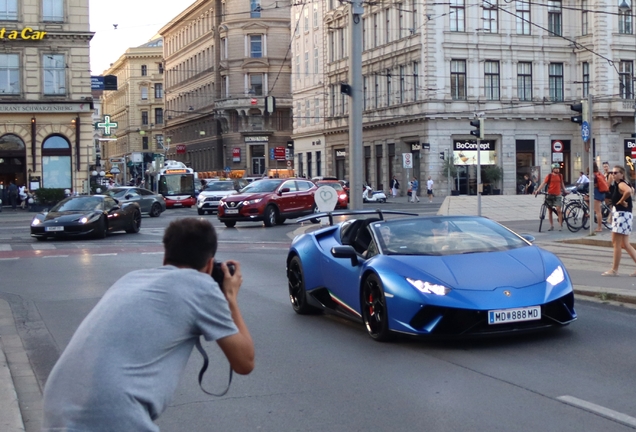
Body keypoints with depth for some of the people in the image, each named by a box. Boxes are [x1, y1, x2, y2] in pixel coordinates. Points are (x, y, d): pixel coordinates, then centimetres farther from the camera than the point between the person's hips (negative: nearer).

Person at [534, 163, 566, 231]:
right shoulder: (549, 176, -3)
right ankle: (551, 226, 13)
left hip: (557, 195, 0)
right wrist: (537, 190, -21)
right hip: (550, 195, 0)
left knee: (558, 210, -10)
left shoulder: (560, 176, 6)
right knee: (550, 210, 5)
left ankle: (560, 225, -4)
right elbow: (543, 183, -10)